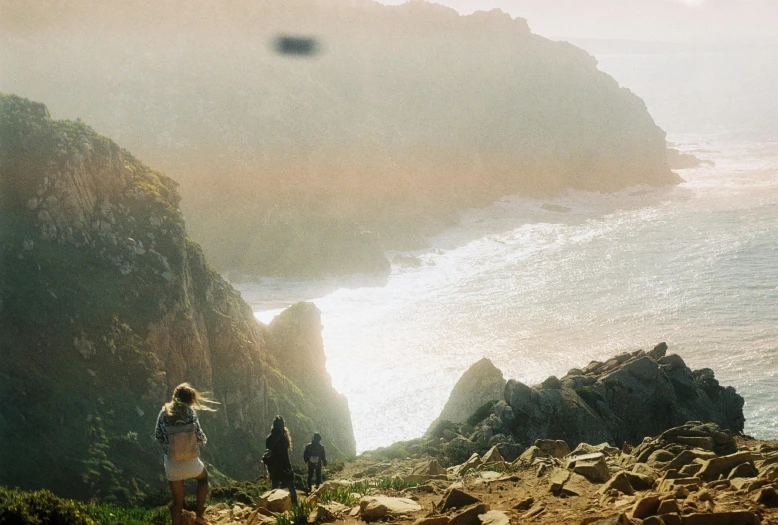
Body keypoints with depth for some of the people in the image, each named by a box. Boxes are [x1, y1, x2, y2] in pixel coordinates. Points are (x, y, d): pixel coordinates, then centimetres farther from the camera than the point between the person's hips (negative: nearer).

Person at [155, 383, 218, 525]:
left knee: (177, 502, 16)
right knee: (203, 477, 32)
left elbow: (158, 436, 3)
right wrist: (202, 440, 13)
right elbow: (201, 439, -10)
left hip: (172, 464, 2)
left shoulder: (164, 413, -6)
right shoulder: (190, 412, -13)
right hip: (191, 463, -2)